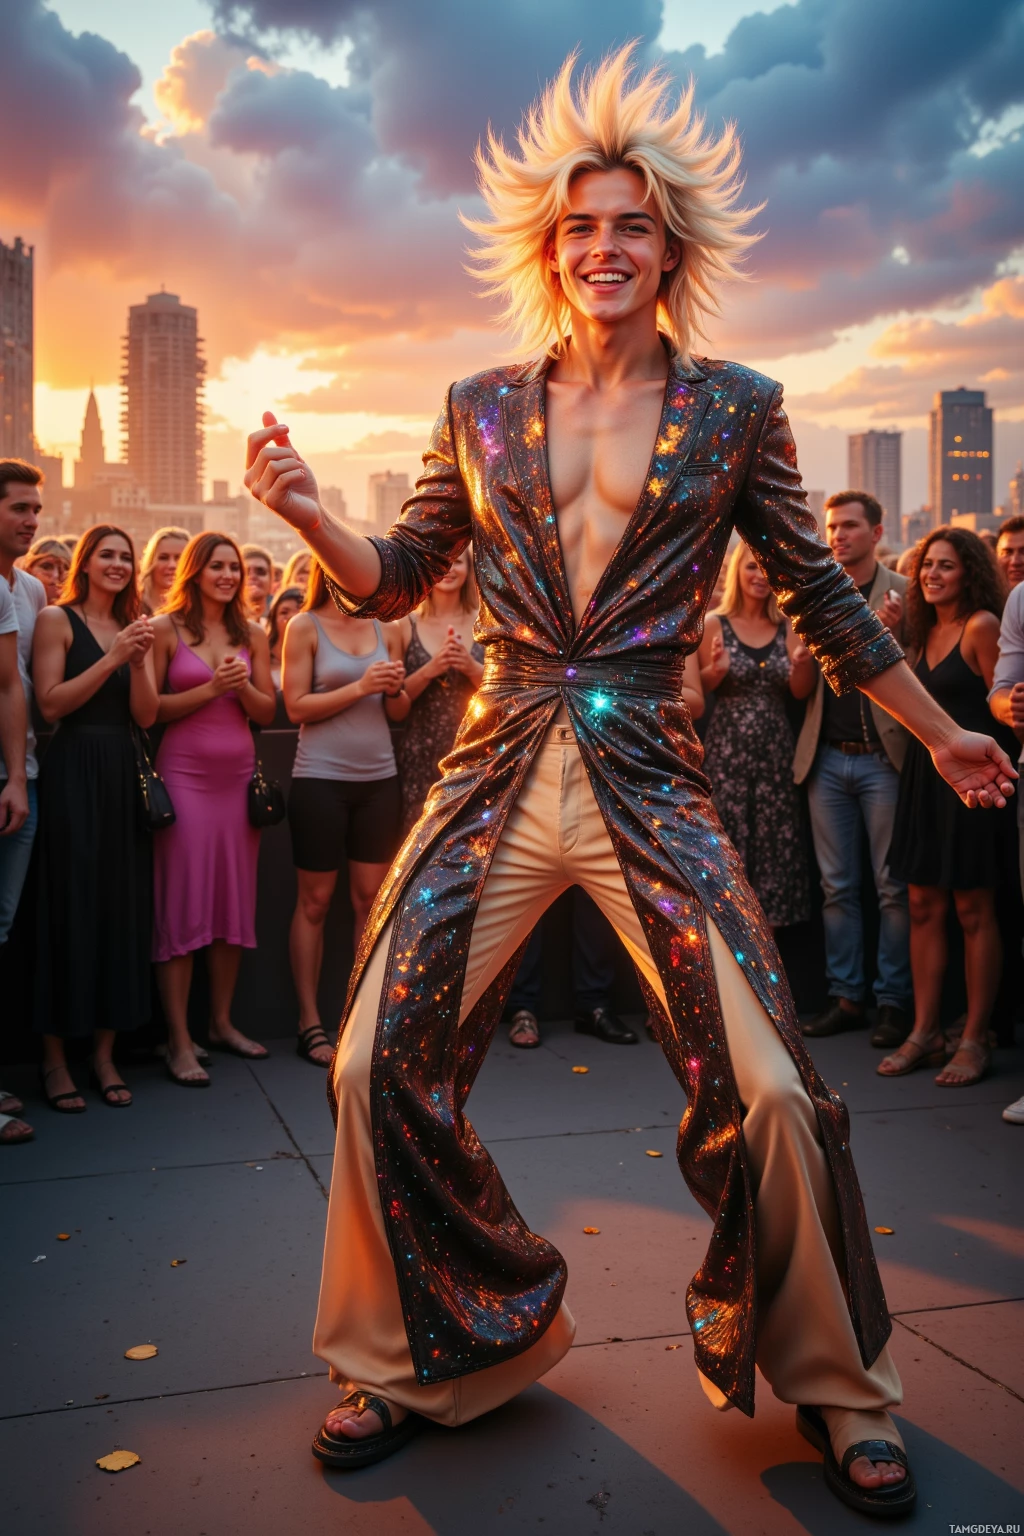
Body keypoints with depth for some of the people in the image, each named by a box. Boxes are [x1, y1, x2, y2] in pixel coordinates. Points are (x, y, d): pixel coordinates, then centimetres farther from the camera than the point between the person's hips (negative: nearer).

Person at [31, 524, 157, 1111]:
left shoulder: (135, 629, 15)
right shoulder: (57, 620, 0)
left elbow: (147, 716, 8)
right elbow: (51, 704, -10)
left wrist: (138, 662, -8)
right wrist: (113, 658, -15)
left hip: (123, 775, 5)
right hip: (73, 772, -5)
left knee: (122, 908, 4)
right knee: (69, 908, -3)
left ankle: (105, 1052, 14)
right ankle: (55, 1057, 8)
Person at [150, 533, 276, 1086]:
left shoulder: (252, 635, 11)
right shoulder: (164, 629, 0)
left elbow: (267, 712, 11)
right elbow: (149, 708, -5)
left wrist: (243, 687, -8)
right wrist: (209, 689, -13)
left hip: (238, 775, 4)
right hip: (184, 774, -4)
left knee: (235, 900, 8)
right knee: (181, 905, -4)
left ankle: (221, 1021, 21)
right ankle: (179, 1041, 1)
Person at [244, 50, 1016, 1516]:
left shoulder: (736, 408, 6)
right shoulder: (481, 409, 10)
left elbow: (821, 597, 13)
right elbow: (394, 582, 14)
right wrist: (307, 511, -5)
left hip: (651, 787, -2)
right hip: (495, 781, 2)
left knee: (773, 1093, -8)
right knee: (377, 1067, -3)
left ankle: (832, 1385, 21)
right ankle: (424, 1357, 23)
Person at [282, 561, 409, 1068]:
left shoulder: (387, 631, 9)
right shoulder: (305, 627, -1)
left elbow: (400, 712, 13)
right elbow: (297, 707, -8)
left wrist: (395, 689, -8)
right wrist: (359, 687, -15)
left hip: (378, 778, 4)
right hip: (320, 778, -4)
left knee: (371, 898, 5)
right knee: (315, 900, 3)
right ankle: (309, 1022, 10)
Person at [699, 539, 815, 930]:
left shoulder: (787, 628, 7)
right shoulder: (715, 623, 0)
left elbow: (801, 692, 3)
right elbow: (695, 688, -1)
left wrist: (803, 662, -18)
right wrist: (716, 670, -22)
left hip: (775, 752, 3)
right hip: (727, 751, -3)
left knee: (774, 843, 5)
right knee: (729, 843, -3)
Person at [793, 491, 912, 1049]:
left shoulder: (903, 593, 0)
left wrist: (893, 633, -19)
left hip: (883, 757, -4)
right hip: (827, 758, 4)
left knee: (892, 885, 1)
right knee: (837, 886, 8)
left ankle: (895, 1002, 9)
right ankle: (846, 998, 16)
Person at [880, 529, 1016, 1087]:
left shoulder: (982, 626, -9)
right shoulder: (927, 629, 14)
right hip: (925, 770, 8)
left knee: (973, 911, -1)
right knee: (923, 905, 8)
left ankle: (975, 1040, 9)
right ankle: (924, 1033, 15)